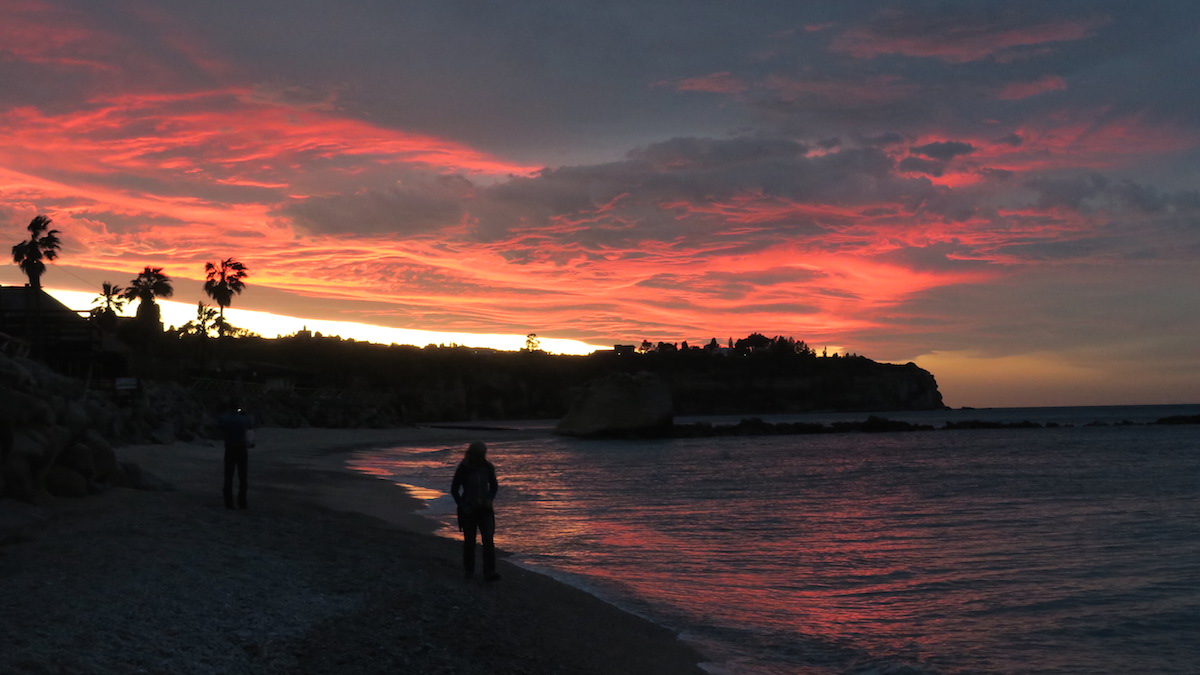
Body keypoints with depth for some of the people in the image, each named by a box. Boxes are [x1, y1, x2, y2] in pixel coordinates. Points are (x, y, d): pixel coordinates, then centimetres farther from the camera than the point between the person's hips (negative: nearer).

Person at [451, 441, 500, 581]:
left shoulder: (488, 467, -4)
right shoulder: (463, 469, -12)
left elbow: (494, 485, 10)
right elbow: (454, 490, -3)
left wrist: (490, 499, -7)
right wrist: (463, 506, -11)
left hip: (485, 509, 2)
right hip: (468, 510, -2)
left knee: (488, 539, -10)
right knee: (469, 541, 9)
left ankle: (489, 573, -11)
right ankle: (468, 571, 27)